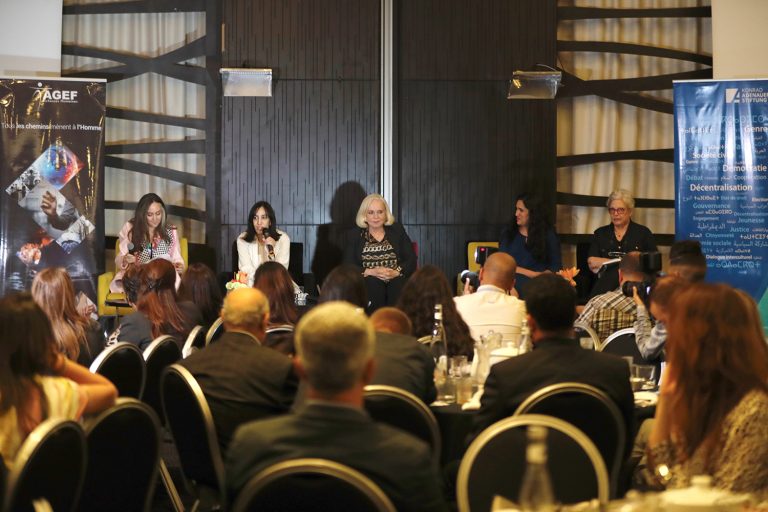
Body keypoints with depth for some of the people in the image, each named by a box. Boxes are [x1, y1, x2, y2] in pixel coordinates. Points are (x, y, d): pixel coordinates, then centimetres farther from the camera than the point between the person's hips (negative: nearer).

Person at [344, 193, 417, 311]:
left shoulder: (397, 230, 16)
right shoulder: (356, 235, 14)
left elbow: (411, 260, 8)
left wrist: (395, 272, -12)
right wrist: (371, 272, -14)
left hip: (397, 280, 1)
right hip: (368, 283, 0)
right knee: (373, 284, -34)